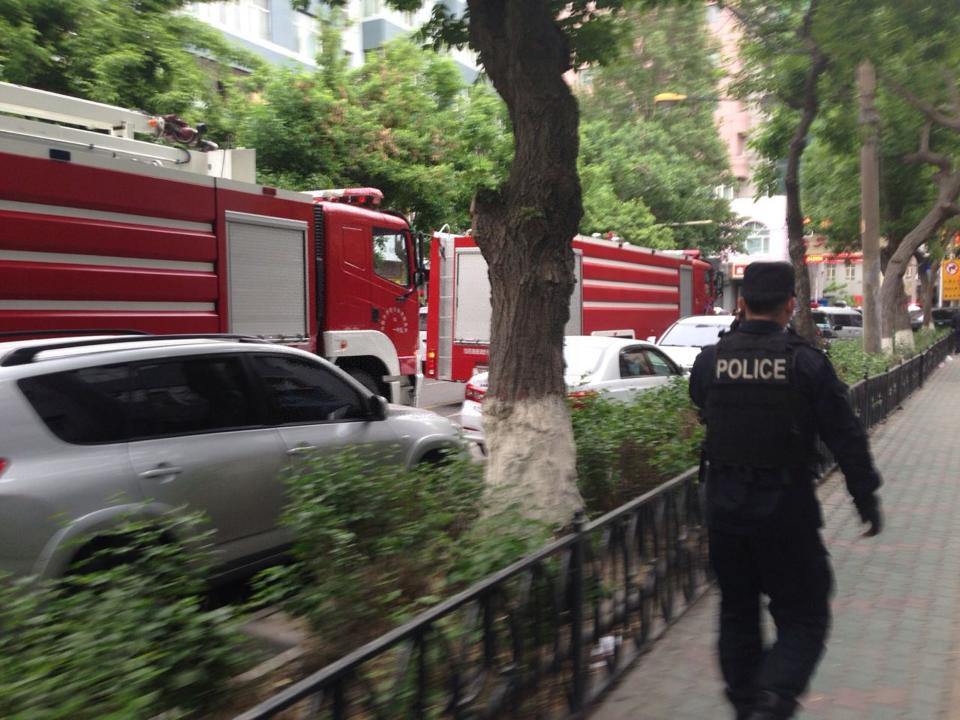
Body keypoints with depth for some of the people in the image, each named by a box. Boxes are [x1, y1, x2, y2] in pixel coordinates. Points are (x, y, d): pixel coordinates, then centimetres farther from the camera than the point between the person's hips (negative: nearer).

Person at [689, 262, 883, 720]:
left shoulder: (710, 361, -3)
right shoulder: (806, 363, -11)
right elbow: (846, 439, -7)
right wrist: (867, 499, 4)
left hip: (724, 508, 4)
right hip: (786, 511, -3)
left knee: (737, 612, 19)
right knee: (803, 618, 8)